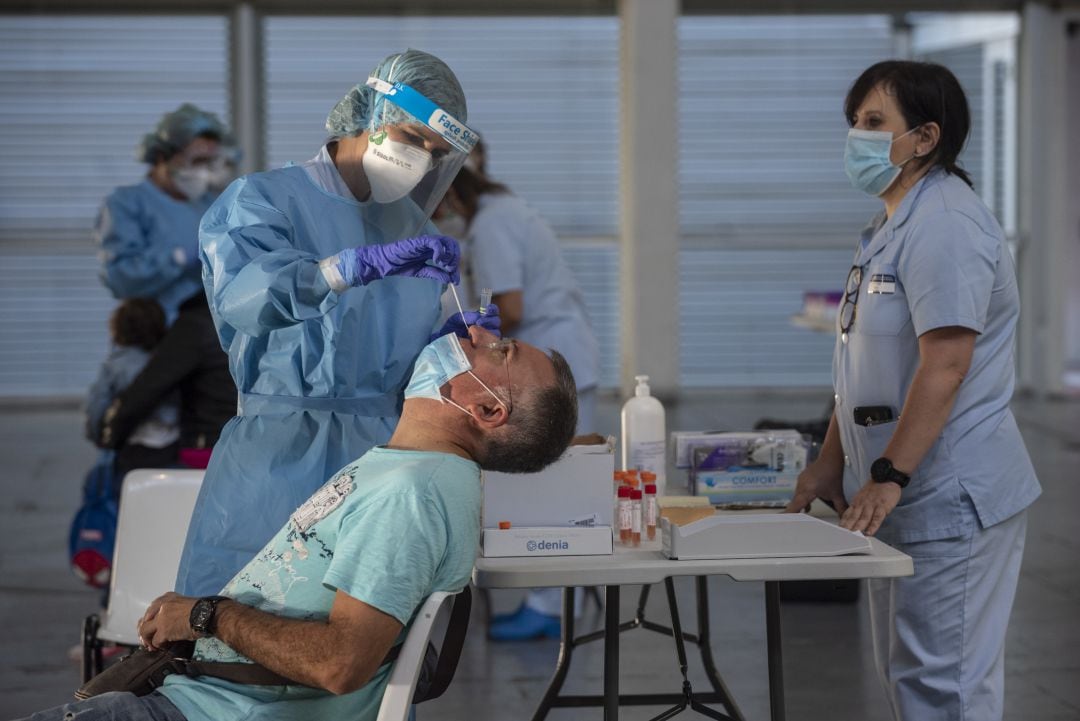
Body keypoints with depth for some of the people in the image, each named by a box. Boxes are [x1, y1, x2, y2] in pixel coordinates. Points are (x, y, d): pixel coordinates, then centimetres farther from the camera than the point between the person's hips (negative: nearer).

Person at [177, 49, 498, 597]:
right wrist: (366, 264, -34)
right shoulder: (263, 198, -3)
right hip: (278, 454, -4)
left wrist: (452, 336, -4)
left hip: (380, 449, 5)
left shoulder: (412, 227, 15)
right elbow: (238, 293, -24)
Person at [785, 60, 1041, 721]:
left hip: (951, 499, -11)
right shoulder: (893, 228, 17)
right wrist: (831, 466, 18)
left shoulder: (944, 224, -16)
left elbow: (945, 366, -24)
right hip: (905, 497, 11)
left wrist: (890, 477, -24)